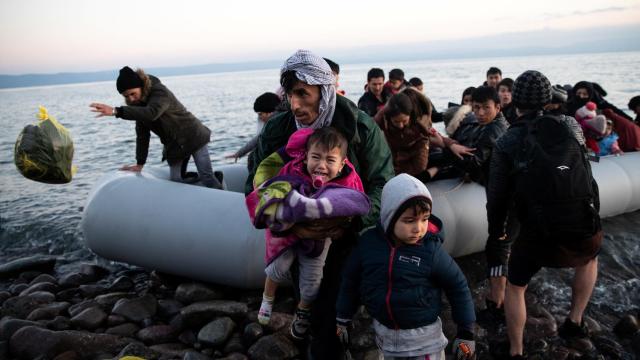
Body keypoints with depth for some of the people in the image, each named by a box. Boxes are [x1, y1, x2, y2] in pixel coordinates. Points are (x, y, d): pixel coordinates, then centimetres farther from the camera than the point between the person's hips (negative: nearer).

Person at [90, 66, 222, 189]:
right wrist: (140, 163, 0)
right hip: (173, 146, 7)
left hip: (193, 138, -6)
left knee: (206, 178, -7)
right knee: (176, 182, -4)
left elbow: (151, 113, -45)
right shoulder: (138, 103, 0)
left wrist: (116, 111, -52)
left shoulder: (160, 92, -23)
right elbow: (142, 133, 4)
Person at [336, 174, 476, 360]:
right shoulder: (369, 242, -13)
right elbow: (351, 280, 2)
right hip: (385, 334, 3)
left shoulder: (431, 249, -19)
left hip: (424, 337, -3)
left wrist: (466, 333, -2)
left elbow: (458, 287, -7)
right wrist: (343, 319, 11)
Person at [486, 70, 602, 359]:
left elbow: (497, 196, 0)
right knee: (589, 259, 37)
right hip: (585, 228, 2)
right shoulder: (570, 125, 2)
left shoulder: (506, 143, -4)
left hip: (537, 235, -2)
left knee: (515, 287, 22)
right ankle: (574, 322, 34)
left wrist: (495, 232, 14)